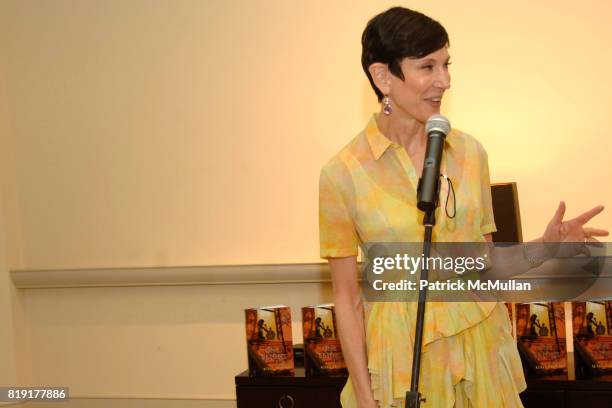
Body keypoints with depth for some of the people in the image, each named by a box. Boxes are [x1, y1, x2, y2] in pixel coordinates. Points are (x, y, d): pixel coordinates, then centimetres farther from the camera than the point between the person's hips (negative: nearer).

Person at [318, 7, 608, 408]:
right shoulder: (343, 173, -12)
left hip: (478, 342, 3)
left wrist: (544, 246, -11)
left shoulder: (469, 152, -2)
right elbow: (346, 296, -6)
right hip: (402, 353, -3)